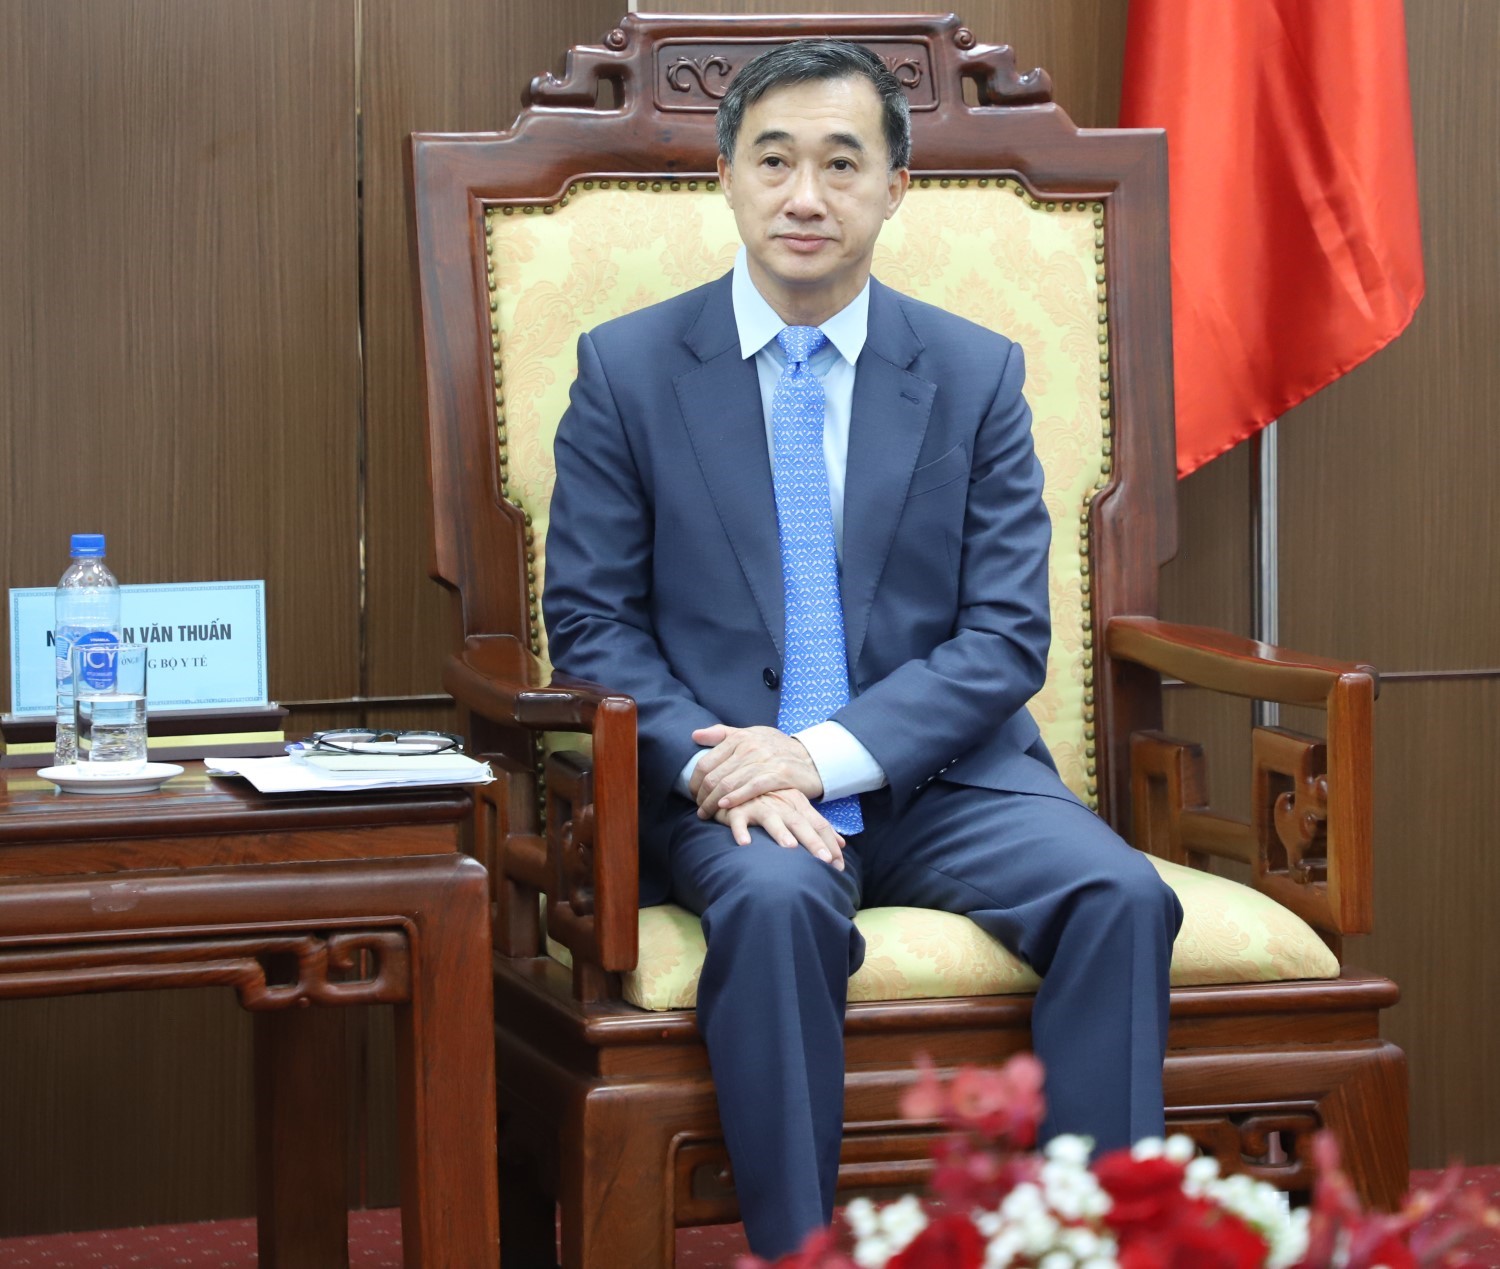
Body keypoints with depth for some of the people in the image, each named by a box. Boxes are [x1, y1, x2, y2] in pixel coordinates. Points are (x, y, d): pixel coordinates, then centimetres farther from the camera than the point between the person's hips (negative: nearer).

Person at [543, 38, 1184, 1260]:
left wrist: (829, 750, -15)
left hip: (938, 781, 2)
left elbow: (1007, 636, 1)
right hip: (727, 790, -1)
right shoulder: (627, 368, 5)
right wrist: (712, 760, -16)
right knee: (775, 902, -35)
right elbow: (590, 619, 2)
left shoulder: (979, 373, 7)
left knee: (1122, 896, -26)